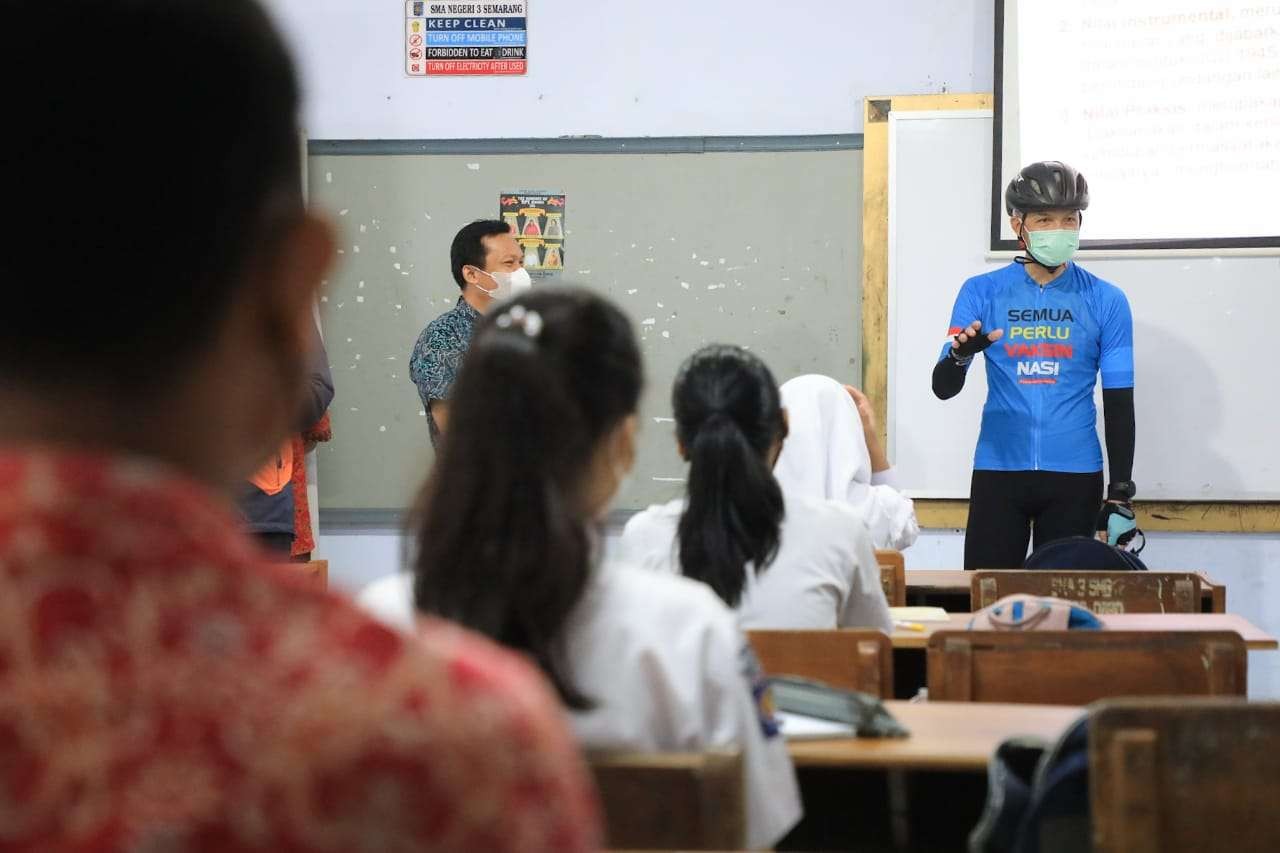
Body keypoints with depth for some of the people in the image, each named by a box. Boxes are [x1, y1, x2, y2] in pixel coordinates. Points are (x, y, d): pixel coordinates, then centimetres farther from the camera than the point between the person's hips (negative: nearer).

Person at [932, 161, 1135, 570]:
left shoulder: (1105, 301, 4)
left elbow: (1119, 403, 6)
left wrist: (1120, 495, 2)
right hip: (998, 472, 0)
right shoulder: (982, 292, 3)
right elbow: (943, 387, -3)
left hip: (1075, 476, 0)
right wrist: (961, 354, -26)